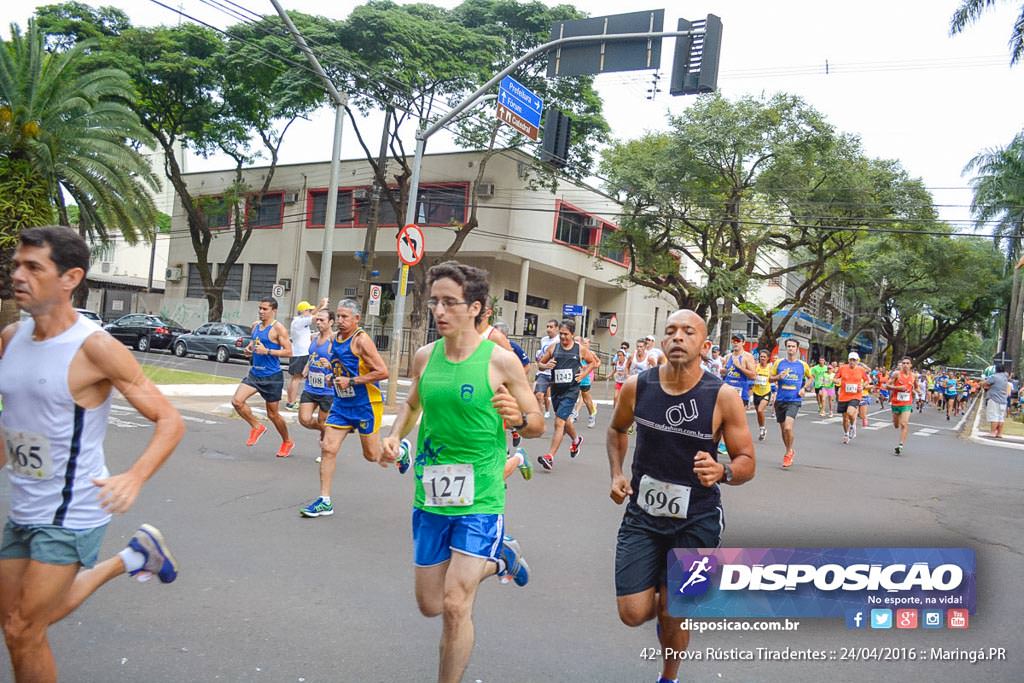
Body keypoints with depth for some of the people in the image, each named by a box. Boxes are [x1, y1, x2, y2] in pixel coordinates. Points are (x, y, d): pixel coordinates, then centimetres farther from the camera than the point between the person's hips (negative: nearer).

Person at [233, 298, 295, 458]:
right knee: (237, 401, -12)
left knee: (273, 414, 5)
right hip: (255, 373, 6)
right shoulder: (255, 325, 9)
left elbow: (288, 352, -15)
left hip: (272, 376, -6)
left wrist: (267, 351, -24)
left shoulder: (278, 328, -13)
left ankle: (287, 442, 28)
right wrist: (249, 348, 4)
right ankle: (257, 427, 12)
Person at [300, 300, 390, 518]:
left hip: (366, 404, -7)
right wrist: (331, 371, 7)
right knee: (328, 448, -2)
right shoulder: (335, 339, 7)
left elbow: (382, 372, -23)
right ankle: (325, 501, 5)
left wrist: (351, 381, -22)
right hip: (342, 403, 7)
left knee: (371, 455, 5)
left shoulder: (361, 340, -17)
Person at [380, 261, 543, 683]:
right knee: (429, 605, 17)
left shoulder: (500, 361, -12)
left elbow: (538, 425, -4)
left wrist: (517, 418, -26)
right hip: (430, 496, 5)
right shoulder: (424, 356, 1)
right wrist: (395, 435, 2)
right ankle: (498, 558, 41)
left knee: (455, 606, -10)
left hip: (480, 500, -5)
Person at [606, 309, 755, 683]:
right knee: (633, 613, -1)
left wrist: (722, 471, -30)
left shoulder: (723, 397, -16)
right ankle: (658, 605, 36)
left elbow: (747, 462, -8)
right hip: (642, 513, 2)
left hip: (697, 520, -2)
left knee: (673, 615, 9)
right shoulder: (636, 387, -9)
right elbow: (617, 430, 13)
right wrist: (617, 473, 0)